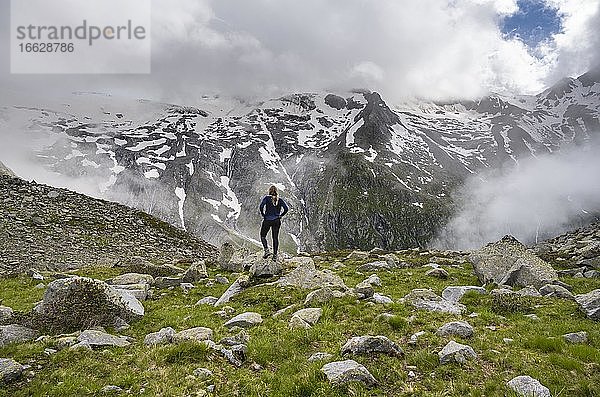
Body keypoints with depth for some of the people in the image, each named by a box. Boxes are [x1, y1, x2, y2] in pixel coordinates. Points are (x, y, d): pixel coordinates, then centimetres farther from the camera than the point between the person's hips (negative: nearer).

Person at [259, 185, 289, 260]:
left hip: (267, 220, -3)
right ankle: (275, 255, 11)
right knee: (275, 238, 10)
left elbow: (261, 207, -18)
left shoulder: (267, 198, -5)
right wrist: (280, 216, 5)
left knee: (263, 235, 13)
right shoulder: (280, 200, 3)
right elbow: (286, 209, -5)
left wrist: (263, 215, -4)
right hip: (277, 221, 3)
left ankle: (266, 250, -5)